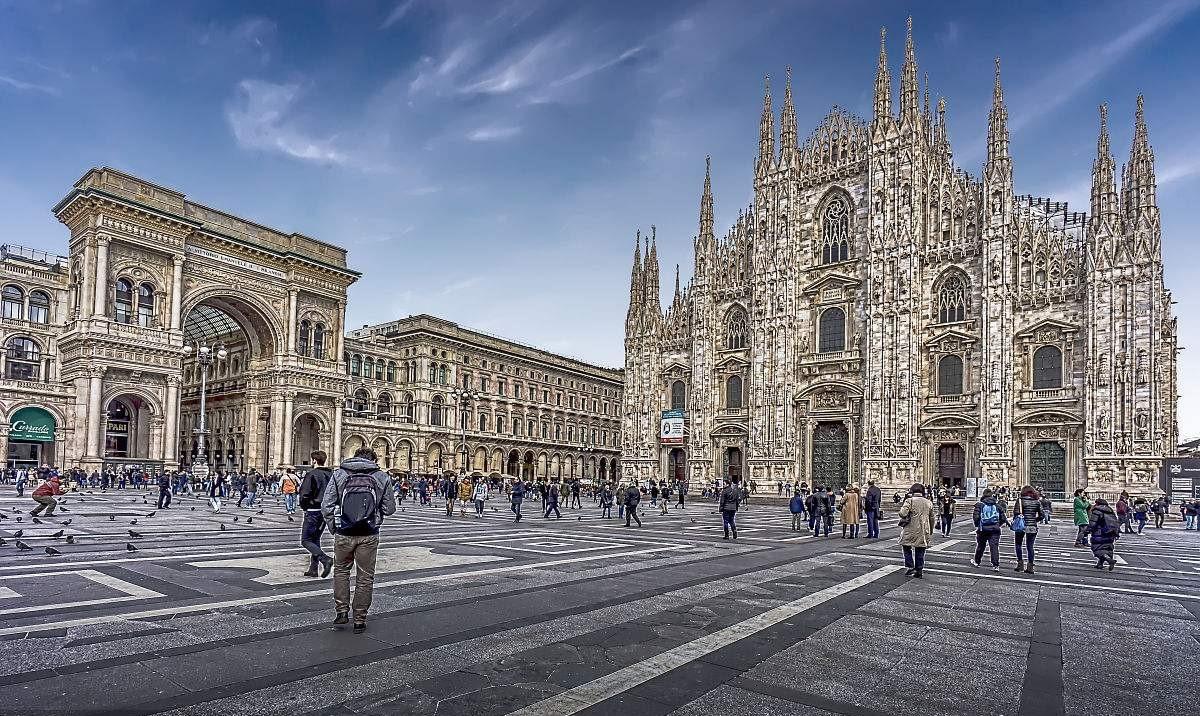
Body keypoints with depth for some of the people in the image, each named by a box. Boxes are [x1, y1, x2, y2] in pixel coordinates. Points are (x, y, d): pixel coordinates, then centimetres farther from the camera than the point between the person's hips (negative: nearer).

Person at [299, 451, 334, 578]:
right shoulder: (331, 475, 8)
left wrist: (304, 506, 0)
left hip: (313, 511, -7)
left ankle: (325, 559, -18)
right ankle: (313, 569, 17)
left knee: (306, 540, 0)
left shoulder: (312, 474, -13)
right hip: (326, 512, 7)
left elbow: (304, 493, -17)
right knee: (315, 539, 17)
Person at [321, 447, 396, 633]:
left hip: (344, 533, 1)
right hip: (369, 535, -1)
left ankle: (342, 611, 17)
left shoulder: (339, 474, 1)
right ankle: (359, 620, 16)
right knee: (365, 577, 11)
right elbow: (389, 508, 2)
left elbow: (326, 506, -3)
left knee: (341, 570, 23)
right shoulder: (382, 477, -1)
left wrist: (333, 527, 10)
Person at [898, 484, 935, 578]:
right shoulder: (928, 503, 8)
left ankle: (910, 567, 2)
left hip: (911, 530, -4)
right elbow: (932, 519, 15)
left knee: (907, 547, 12)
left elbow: (903, 514, -19)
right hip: (924, 532, 4)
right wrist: (931, 531, 27)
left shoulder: (909, 501, -8)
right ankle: (919, 570, 14)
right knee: (920, 551, 12)